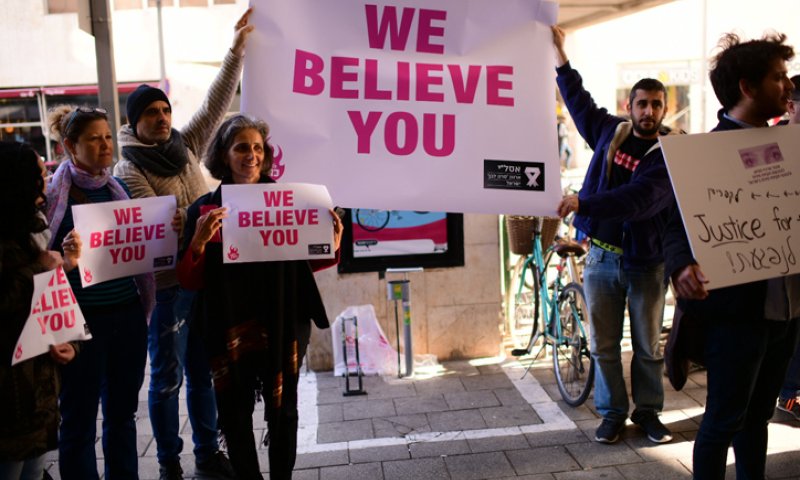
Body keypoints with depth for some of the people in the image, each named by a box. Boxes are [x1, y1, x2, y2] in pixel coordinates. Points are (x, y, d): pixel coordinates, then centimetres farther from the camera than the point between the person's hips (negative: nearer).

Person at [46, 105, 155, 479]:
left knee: (123, 412, 15)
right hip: (82, 320, -5)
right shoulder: (53, 195, -6)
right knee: (80, 418, 8)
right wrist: (65, 254, -26)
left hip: (128, 314, 5)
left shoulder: (119, 188, 9)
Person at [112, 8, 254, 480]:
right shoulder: (129, 169, -7)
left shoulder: (185, 146, 7)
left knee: (203, 371, 15)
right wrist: (175, 229, -36)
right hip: (166, 283, -5)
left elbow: (216, 105, 2)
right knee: (167, 377, 6)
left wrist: (237, 50, -3)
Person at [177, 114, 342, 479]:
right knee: (234, 413, 11)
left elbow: (305, 262, 8)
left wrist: (331, 247, -12)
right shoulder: (204, 209, -3)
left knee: (283, 409, 12)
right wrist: (199, 241, -22)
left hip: (283, 326, 0)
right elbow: (189, 282, -4)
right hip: (230, 330, 0)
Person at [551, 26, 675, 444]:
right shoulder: (610, 131, 5)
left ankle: (647, 411, 28)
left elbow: (639, 199, -26)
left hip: (646, 263, -3)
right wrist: (560, 52, 18)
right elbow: (579, 100, 19)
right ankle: (612, 412, 23)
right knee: (603, 345, 8)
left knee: (648, 346, 10)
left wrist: (582, 203, -35)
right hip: (601, 257, 3)